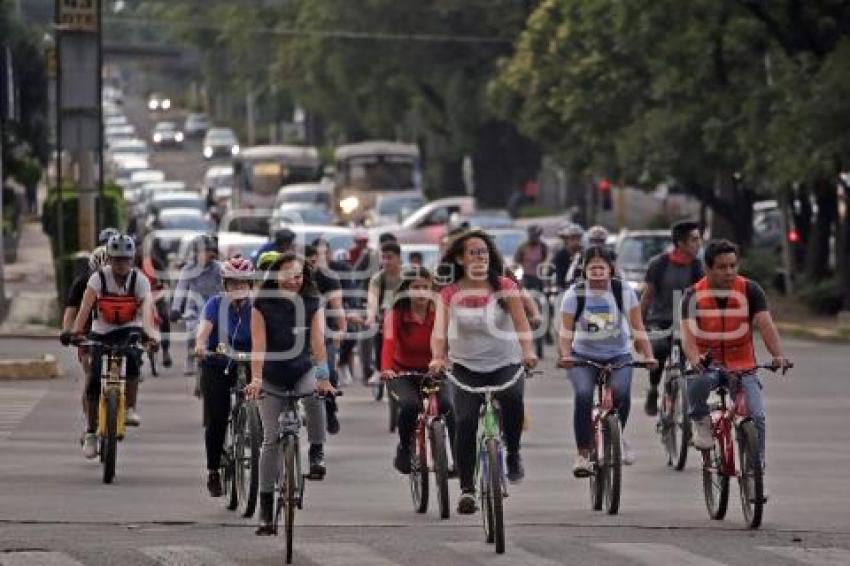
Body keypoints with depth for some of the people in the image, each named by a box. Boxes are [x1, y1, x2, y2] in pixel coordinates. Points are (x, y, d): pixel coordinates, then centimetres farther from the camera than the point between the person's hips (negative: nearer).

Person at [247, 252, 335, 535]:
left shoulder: (312, 304, -4)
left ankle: (317, 453, -16)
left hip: (304, 371, 0)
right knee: (271, 439, -7)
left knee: (314, 393, -36)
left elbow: (318, 341, -15)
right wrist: (256, 379, -33)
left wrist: (324, 377, -29)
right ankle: (266, 509, -3)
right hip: (272, 378, 0)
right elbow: (259, 345, -18)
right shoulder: (263, 306, -8)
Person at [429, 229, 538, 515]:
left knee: (513, 397, -32)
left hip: (506, 363, -1)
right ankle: (466, 488, -5)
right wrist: (437, 358, -31)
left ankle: (513, 454, -7)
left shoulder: (505, 287, -1)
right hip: (466, 366, 1)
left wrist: (528, 351, -30)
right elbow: (440, 329, -11)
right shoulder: (450, 294, -1)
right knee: (465, 421, -17)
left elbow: (521, 322, -11)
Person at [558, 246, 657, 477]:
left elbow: (637, 328, -3)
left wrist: (648, 356, -15)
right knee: (583, 395, -27)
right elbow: (566, 330, -10)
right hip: (584, 356, 0)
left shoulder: (624, 291, -5)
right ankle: (582, 453, -19)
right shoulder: (575, 294, -6)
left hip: (618, 355, 0)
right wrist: (566, 355, -27)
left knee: (621, 391, -27)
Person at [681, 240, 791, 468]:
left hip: (742, 367, 1)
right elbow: (688, 333, -17)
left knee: (756, 417, -17)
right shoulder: (694, 295, -6)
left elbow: (766, 325, -15)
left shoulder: (750, 290, -5)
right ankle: (701, 422, -7)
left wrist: (778, 355, -34)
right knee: (698, 382, -36)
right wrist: (695, 359, -39)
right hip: (708, 365, -1)